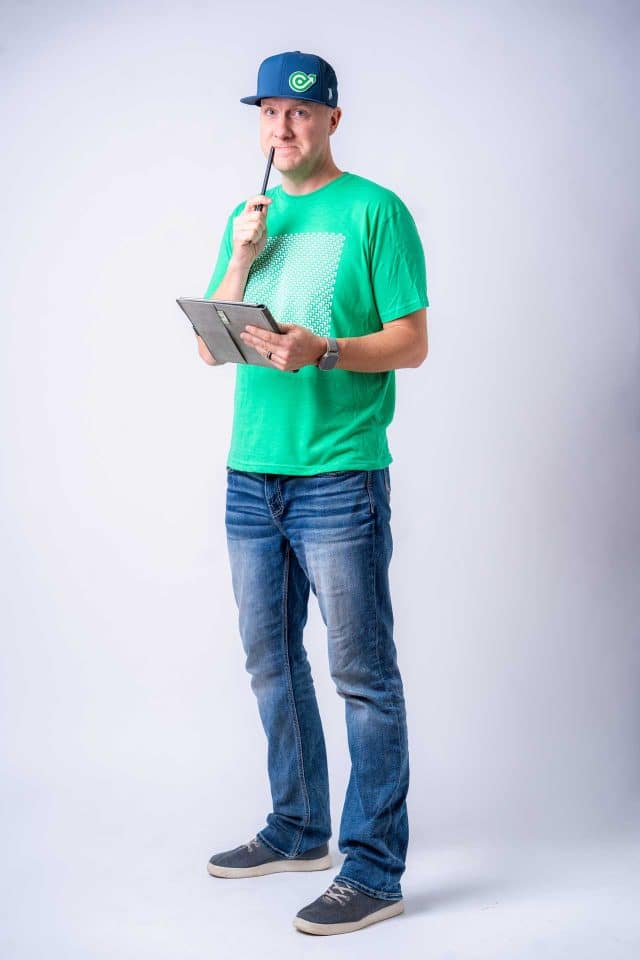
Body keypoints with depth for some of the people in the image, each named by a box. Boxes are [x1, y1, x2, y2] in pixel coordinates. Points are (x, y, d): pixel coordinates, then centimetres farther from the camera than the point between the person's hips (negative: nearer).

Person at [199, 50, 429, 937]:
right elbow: (209, 348, 12)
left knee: (363, 674, -3)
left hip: (340, 475, -6)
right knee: (272, 663, 13)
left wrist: (322, 351, -22)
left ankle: (375, 869, 4)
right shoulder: (248, 219, 17)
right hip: (252, 476, 7)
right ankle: (299, 831, 28)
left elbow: (413, 343, -6)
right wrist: (242, 260, -2)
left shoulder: (375, 211, -1)